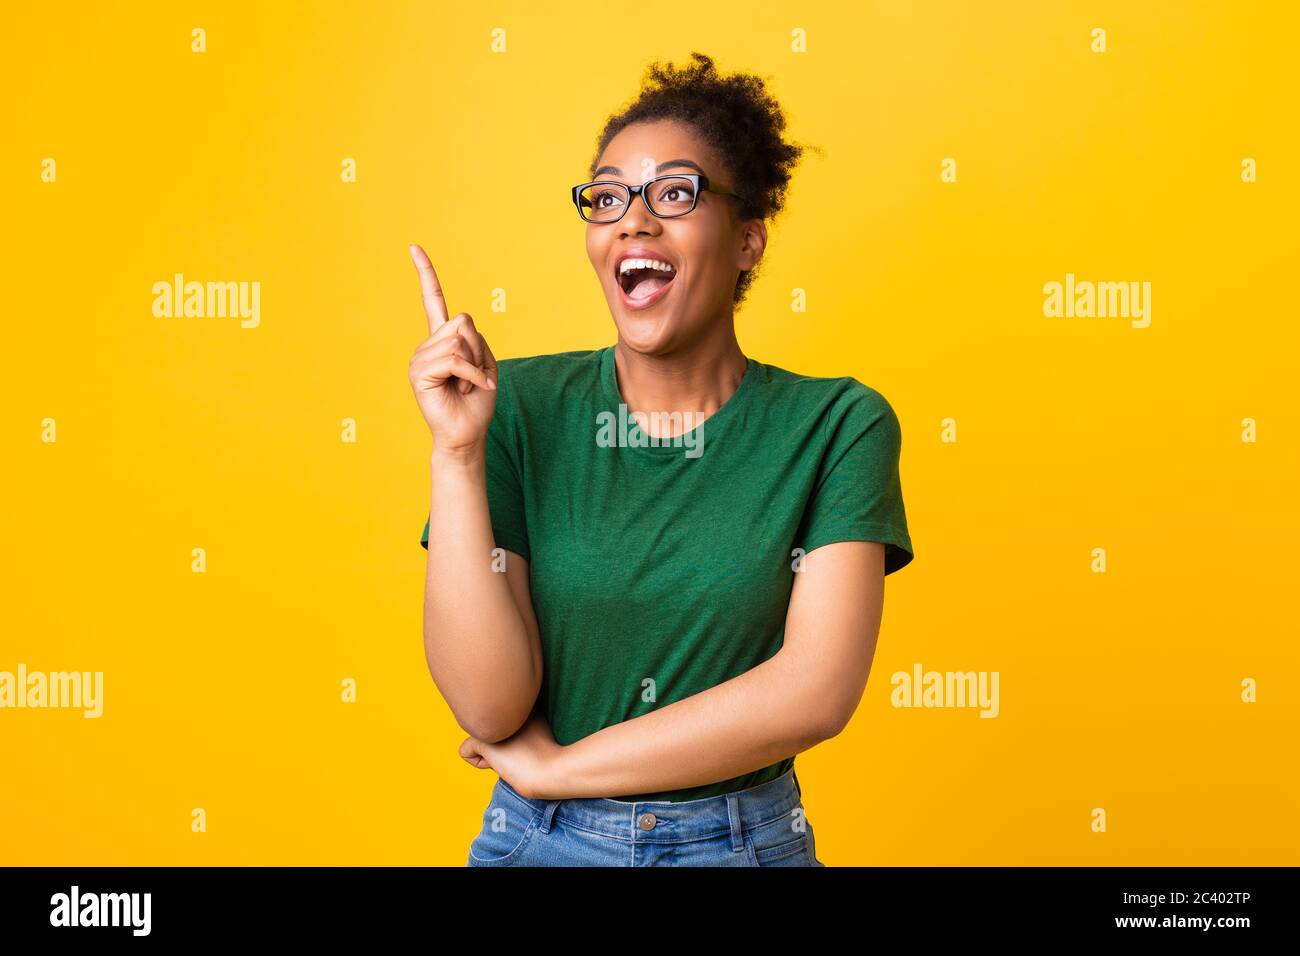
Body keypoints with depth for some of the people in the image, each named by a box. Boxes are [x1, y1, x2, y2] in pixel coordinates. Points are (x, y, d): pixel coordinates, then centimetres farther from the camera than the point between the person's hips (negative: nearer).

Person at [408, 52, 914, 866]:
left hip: (745, 840, 0)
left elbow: (816, 691, -19)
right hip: (541, 840, 1)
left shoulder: (837, 426, -11)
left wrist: (555, 766, -15)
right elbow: (489, 707, -15)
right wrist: (457, 452, -23)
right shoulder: (522, 408, -9)